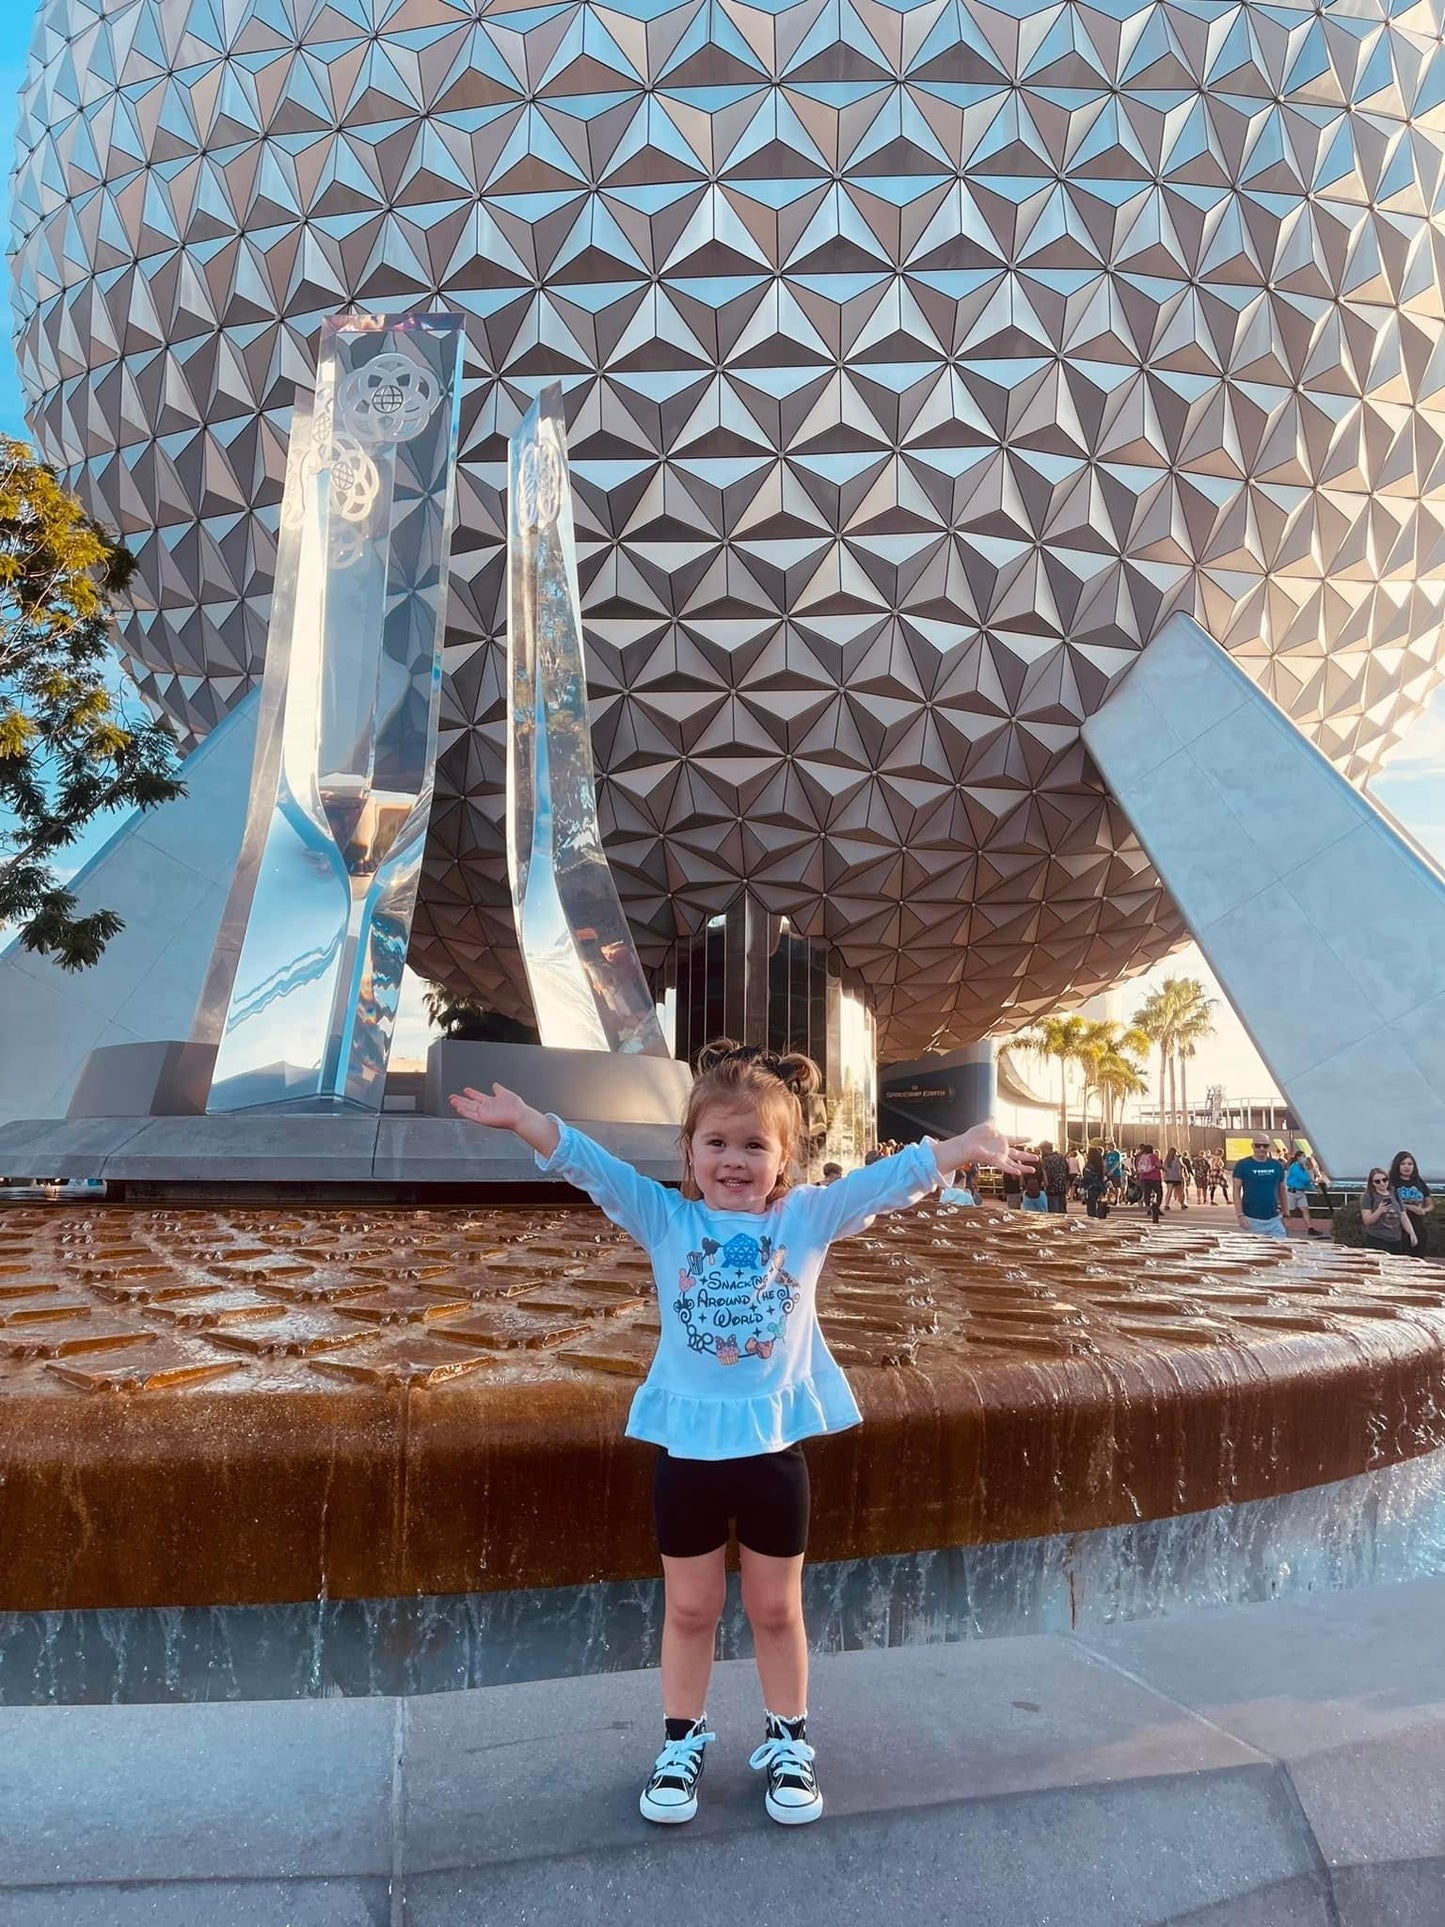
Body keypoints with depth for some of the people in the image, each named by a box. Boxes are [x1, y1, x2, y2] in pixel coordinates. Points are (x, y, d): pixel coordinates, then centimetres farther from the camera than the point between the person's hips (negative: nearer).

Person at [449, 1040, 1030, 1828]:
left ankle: (787, 1743, 40)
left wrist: (973, 1143, -23)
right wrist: (522, 1118, -31)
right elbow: (590, 1164, -17)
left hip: (773, 1447, 0)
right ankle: (681, 1744, 40)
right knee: (689, 1608, 18)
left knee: (776, 1608, 19)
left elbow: (896, 1175, -12)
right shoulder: (665, 1220, -6)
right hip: (687, 1448, 0)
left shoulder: (809, 1217, -5)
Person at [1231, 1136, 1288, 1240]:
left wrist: (1285, 1214, 13)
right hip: (1252, 1220, -3)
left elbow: (1282, 1191, 16)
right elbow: (1236, 1191, -5)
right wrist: (1240, 1215, -13)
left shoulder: (1277, 1165, 8)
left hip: (1274, 1220, 3)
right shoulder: (1243, 1165, -3)